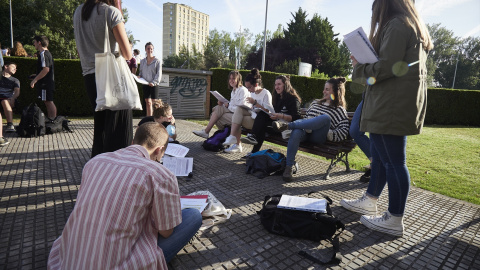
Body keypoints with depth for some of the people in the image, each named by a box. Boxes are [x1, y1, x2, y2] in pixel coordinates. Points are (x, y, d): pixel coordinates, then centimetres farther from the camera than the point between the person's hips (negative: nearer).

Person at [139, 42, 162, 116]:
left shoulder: (157, 61, -4)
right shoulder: (142, 61, 12)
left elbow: (159, 74, -9)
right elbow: (141, 72, 20)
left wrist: (154, 82, -20)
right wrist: (139, 76, -2)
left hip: (154, 85, -5)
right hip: (145, 85, 5)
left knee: (154, 103, -5)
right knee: (148, 102, 8)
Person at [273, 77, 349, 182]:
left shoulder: (340, 110, 13)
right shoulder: (315, 103, 28)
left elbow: (343, 132, 2)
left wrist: (326, 133, -9)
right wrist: (306, 127, 3)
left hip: (318, 138, -3)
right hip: (305, 132, 3)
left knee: (326, 117, -34)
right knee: (296, 132, -35)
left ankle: (286, 125, -33)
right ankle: (289, 166, -30)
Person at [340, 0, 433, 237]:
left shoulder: (396, 25, -8)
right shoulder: (414, 28, 24)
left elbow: (386, 67, -17)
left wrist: (359, 68, -1)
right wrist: (366, 64, 14)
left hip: (392, 107, -11)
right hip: (397, 106, 11)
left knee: (393, 161, -6)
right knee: (379, 155, 15)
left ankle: (394, 221, 5)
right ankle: (369, 202, 26)